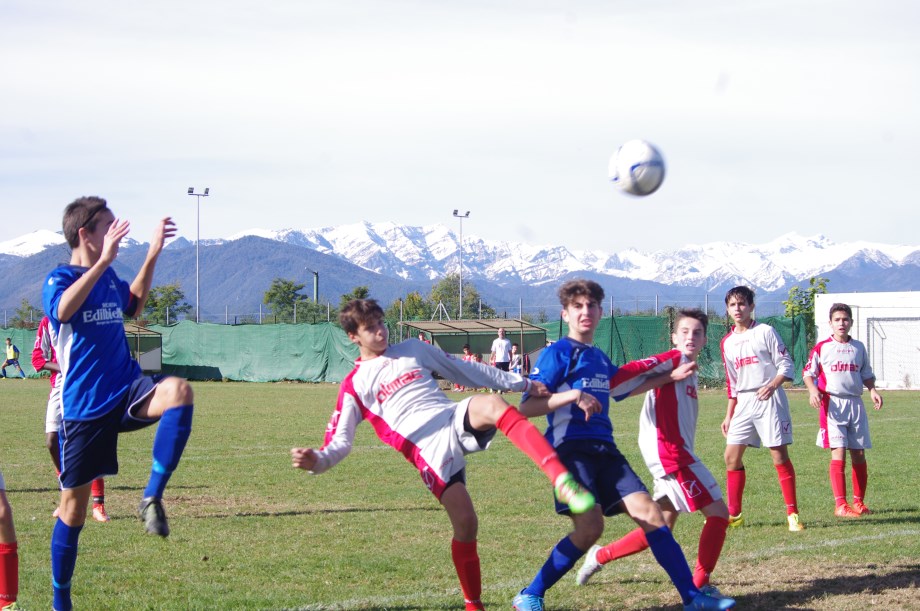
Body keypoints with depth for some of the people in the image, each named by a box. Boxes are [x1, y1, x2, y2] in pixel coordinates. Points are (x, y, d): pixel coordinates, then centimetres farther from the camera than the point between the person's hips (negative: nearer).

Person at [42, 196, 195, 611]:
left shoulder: (108, 276, 10)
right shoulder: (59, 279, -10)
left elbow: (132, 305, 32)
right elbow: (63, 310, -34)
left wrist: (153, 254, 23)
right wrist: (103, 260, -41)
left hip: (127, 390, 5)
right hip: (84, 406, -5)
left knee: (178, 391, -29)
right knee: (74, 507, 3)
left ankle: (152, 498, -23)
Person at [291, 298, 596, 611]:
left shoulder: (413, 350, 24)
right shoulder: (355, 385, 13)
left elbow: (467, 371, 29)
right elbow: (339, 441, 8)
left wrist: (522, 383, 28)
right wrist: (317, 460, -16)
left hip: (458, 419, 2)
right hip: (430, 452, -2)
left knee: (492, 404, -33)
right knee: (465, 523, -13)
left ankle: (562, 481, -48)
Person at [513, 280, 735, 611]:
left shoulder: (599, 358, 20)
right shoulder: (557, 353, -2)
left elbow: (623, 386, 41)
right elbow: (527, 407, -10)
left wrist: (670, 376, 39)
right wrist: (573, 395, -22)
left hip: (604, 448, 7)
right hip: (571, 447, -7)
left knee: (648, 512, -7)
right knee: (590, 525, -23)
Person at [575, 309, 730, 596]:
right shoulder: (674, 359, -10)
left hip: (676, 455, 10)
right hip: (670, 454, -10)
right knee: (718, 513, -7)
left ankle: (600, 556, 29)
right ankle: (700, 586, 0)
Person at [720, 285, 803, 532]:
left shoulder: (765, 331, -2)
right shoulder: (727, 342, 15)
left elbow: (786, 364, -6)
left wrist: (773, 385, -23)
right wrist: (729, 415, 17)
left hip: (769, 400, -6)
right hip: (744, 403, 6)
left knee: (779, 455, -7)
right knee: (732, 456, 2)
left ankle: (792, 514, -3)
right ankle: (734, 514, 12)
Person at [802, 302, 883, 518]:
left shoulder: (859, 347, 13)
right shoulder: (822, 347, 1)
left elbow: (866, 374, 21)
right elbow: (808, 372, 4)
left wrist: (873, 390, 2)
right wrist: (813, 390, -15)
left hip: (855, 403, 4)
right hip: (832, 404, -4)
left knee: (859, 455, 6)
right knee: (838, 453, -12)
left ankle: (859, 502, 18)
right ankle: (840, 505, -13)